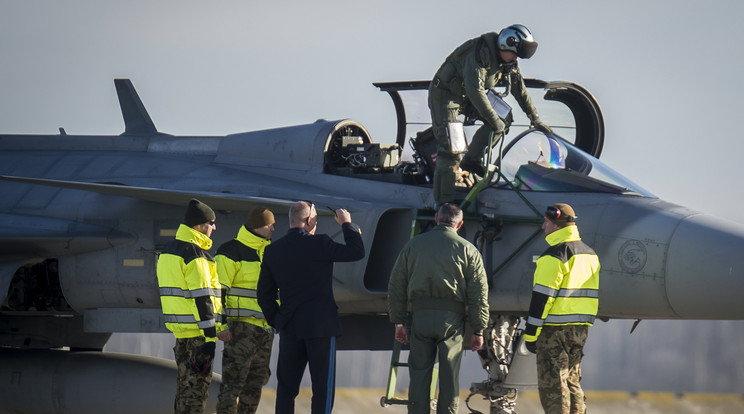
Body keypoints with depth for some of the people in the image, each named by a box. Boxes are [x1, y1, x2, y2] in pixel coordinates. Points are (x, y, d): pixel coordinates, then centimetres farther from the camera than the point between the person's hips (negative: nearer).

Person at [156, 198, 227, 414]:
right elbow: (202, 297, -19)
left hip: (179, 329, 9)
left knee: (186, 382, 16)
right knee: (197, 385, -6)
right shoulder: (195, 254, -16)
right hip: (196, 331, -9)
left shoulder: (169, 250, 15)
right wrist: (210, 335, -19)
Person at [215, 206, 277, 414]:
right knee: (233, 378, -10)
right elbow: (218, 289, -13)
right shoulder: (231, 252, -9)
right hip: (241, 326, -8)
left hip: (265, 327, 8)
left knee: (256, 381, 11)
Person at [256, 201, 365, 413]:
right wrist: (348, 224, 9)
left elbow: (264, 294, 9)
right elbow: (356, 252, -3)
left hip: (289, 328, 5)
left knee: (286, 388, 10)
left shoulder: (272, 251, 4)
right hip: (321, 325, -5)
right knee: (323, 388, -1)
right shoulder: (319, 244, -12)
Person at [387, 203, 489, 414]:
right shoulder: (468, 251, 3)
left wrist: (399, 322, 12)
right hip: (452, 317, -1)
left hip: (420, 315, 1)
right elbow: (478, 294, 0)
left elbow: (396, 286, 9)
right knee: (449, 378, 5)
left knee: (419, 375, 6)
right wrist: (478, 330, 4)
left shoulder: (413, 245, 9)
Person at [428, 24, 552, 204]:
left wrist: (536, 120, 11)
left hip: (466, 97, 9)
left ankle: (471, 161, 7)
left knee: (504, 117, -5)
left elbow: (519, 89, 9)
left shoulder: (509, 61, -3)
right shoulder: (480, 53, -30)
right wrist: (493, 119, -32)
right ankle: (443, 205, -15)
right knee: (450, 150, -17)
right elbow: (475, 90, -35)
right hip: (444, 93, -9)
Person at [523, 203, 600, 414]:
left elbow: (542, 297, -16)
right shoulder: (589, 254, 15)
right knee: (572, 383, 15)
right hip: (581, 329, 9)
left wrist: (531, 334, -13)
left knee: (552, 386, -6)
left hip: (555, 329, -9)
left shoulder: (555, 255, -13)